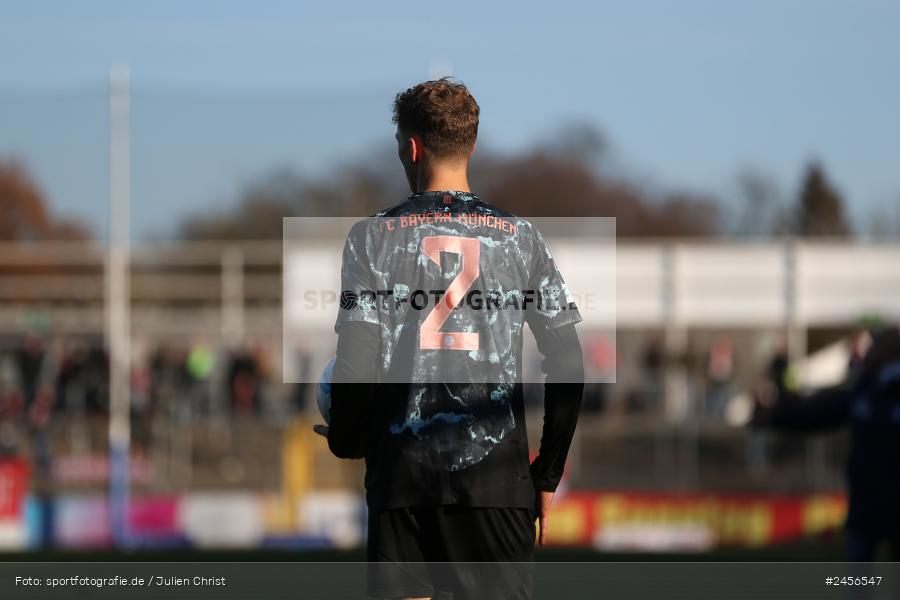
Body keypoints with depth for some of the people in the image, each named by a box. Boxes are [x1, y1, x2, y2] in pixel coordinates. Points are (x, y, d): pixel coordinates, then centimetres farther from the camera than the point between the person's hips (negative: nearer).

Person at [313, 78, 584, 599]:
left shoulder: (374, 237, 0)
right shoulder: (521, 238, 5)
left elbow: (356, 365, -5)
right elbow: (569, 368, 3)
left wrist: (344, 440, 14)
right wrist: (549, 473, 11)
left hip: (402, 475, -1)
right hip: (499, 476, 1)